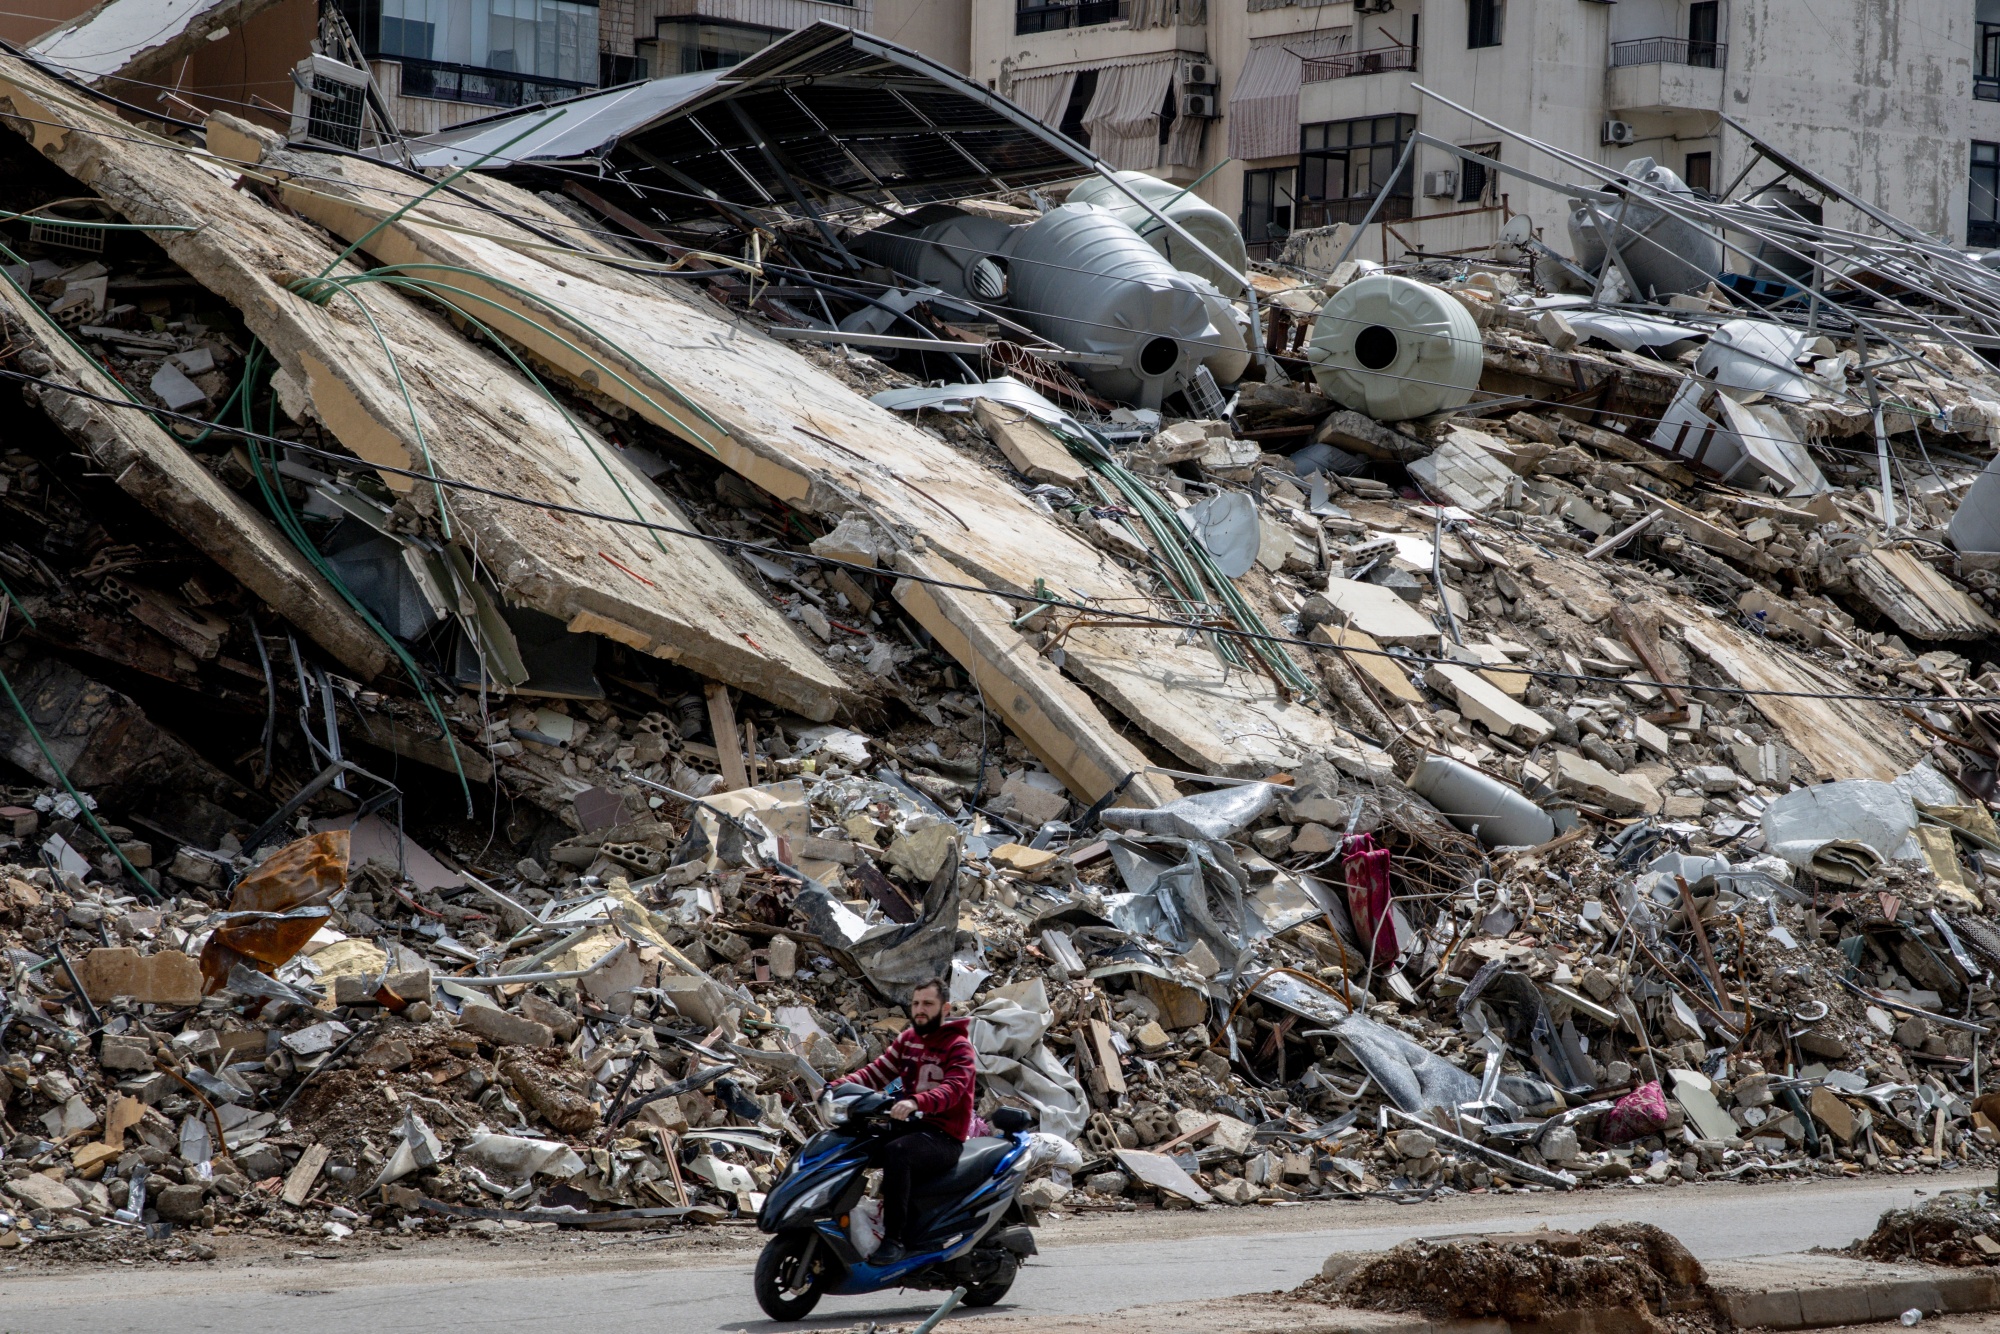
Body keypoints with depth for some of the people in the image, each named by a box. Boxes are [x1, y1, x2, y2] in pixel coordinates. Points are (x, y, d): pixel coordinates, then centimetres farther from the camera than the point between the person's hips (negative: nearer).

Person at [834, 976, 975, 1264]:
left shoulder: (958, 1046, -7)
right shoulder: (908, 1039, 16)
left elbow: (952, 1089, -23)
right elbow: (878, 1071, 10)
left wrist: (916, 1102, -43)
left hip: (944, 1136, -8)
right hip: (910, 1126, 8)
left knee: (895, 1152, -36)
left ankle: (895, 1238, -34)